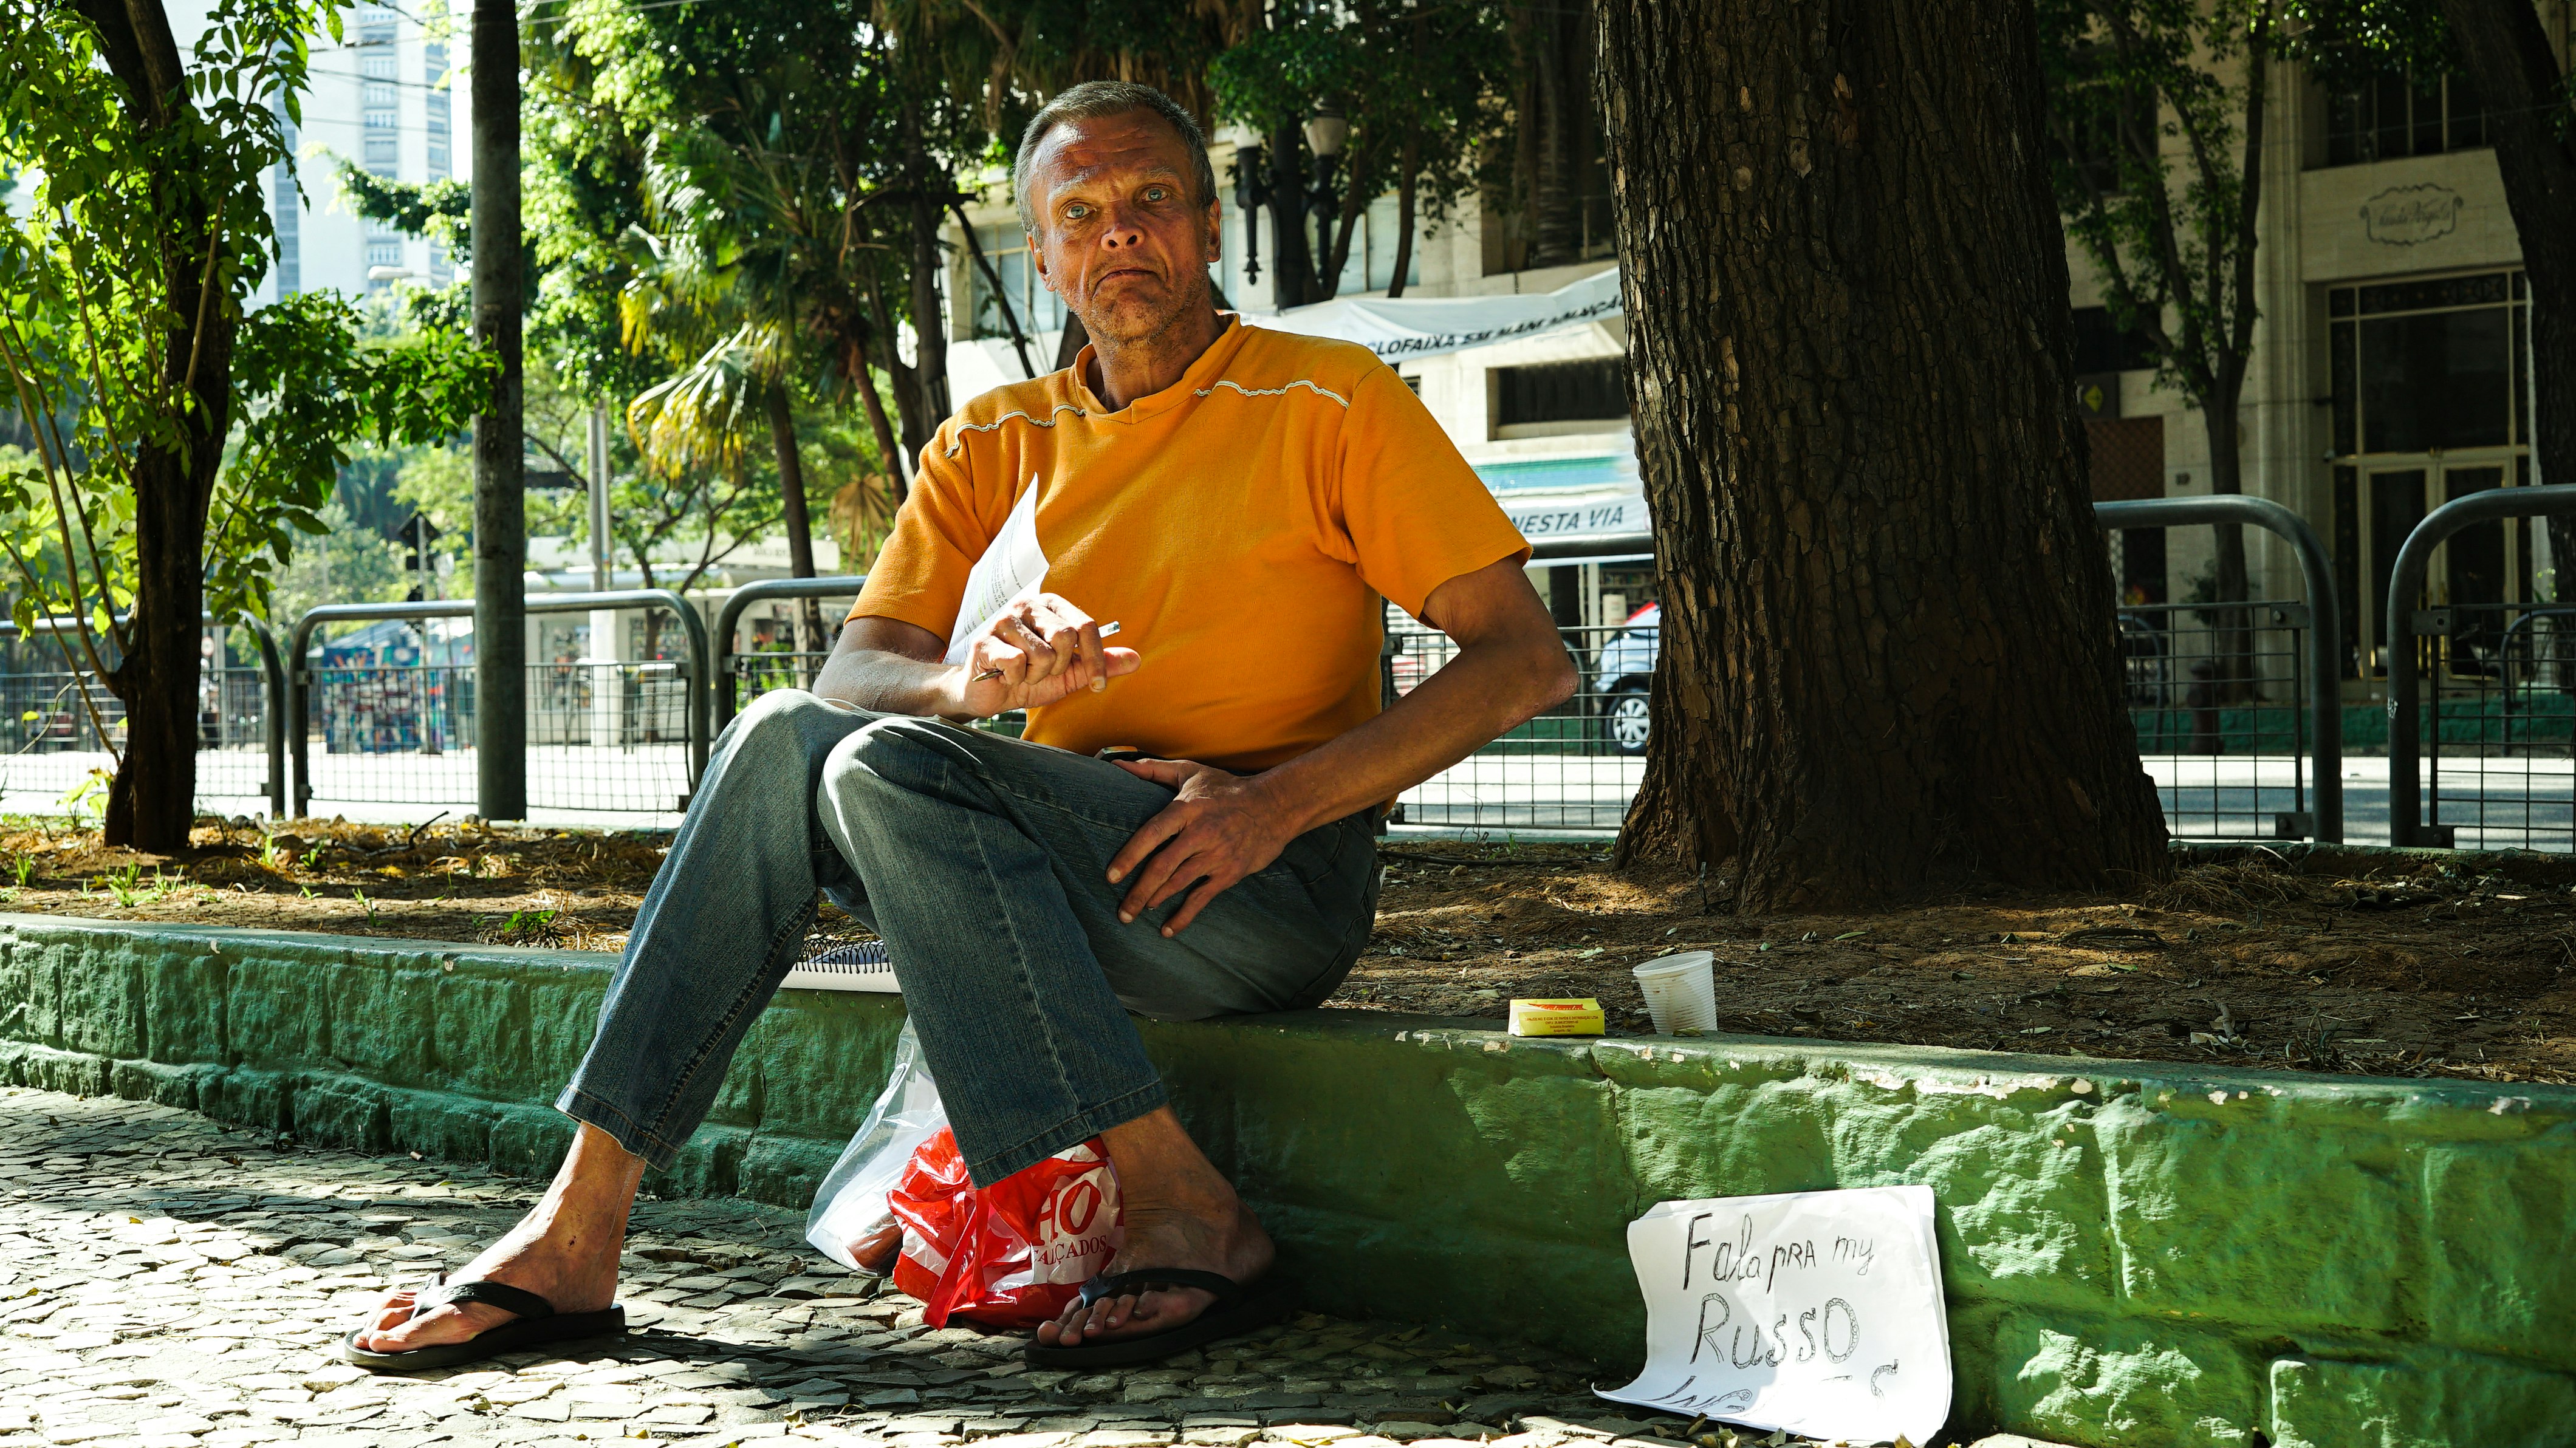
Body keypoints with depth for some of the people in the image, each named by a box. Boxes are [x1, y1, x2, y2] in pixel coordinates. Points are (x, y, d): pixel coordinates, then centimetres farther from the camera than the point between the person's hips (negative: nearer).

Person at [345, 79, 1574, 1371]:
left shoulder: (1330, 402, 1)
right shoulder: (991, 446, 15)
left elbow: (1525, 660, -6)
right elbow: (852, 671, 3)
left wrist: (1276, 801, -17)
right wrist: (969, 681, -23)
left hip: (1276, 889, -5)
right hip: (1058, 889, 5)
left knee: (890, 769, -26)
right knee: (786, 738, -17)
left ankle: (1187, 1218, -28)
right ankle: (577, 1233, -22)